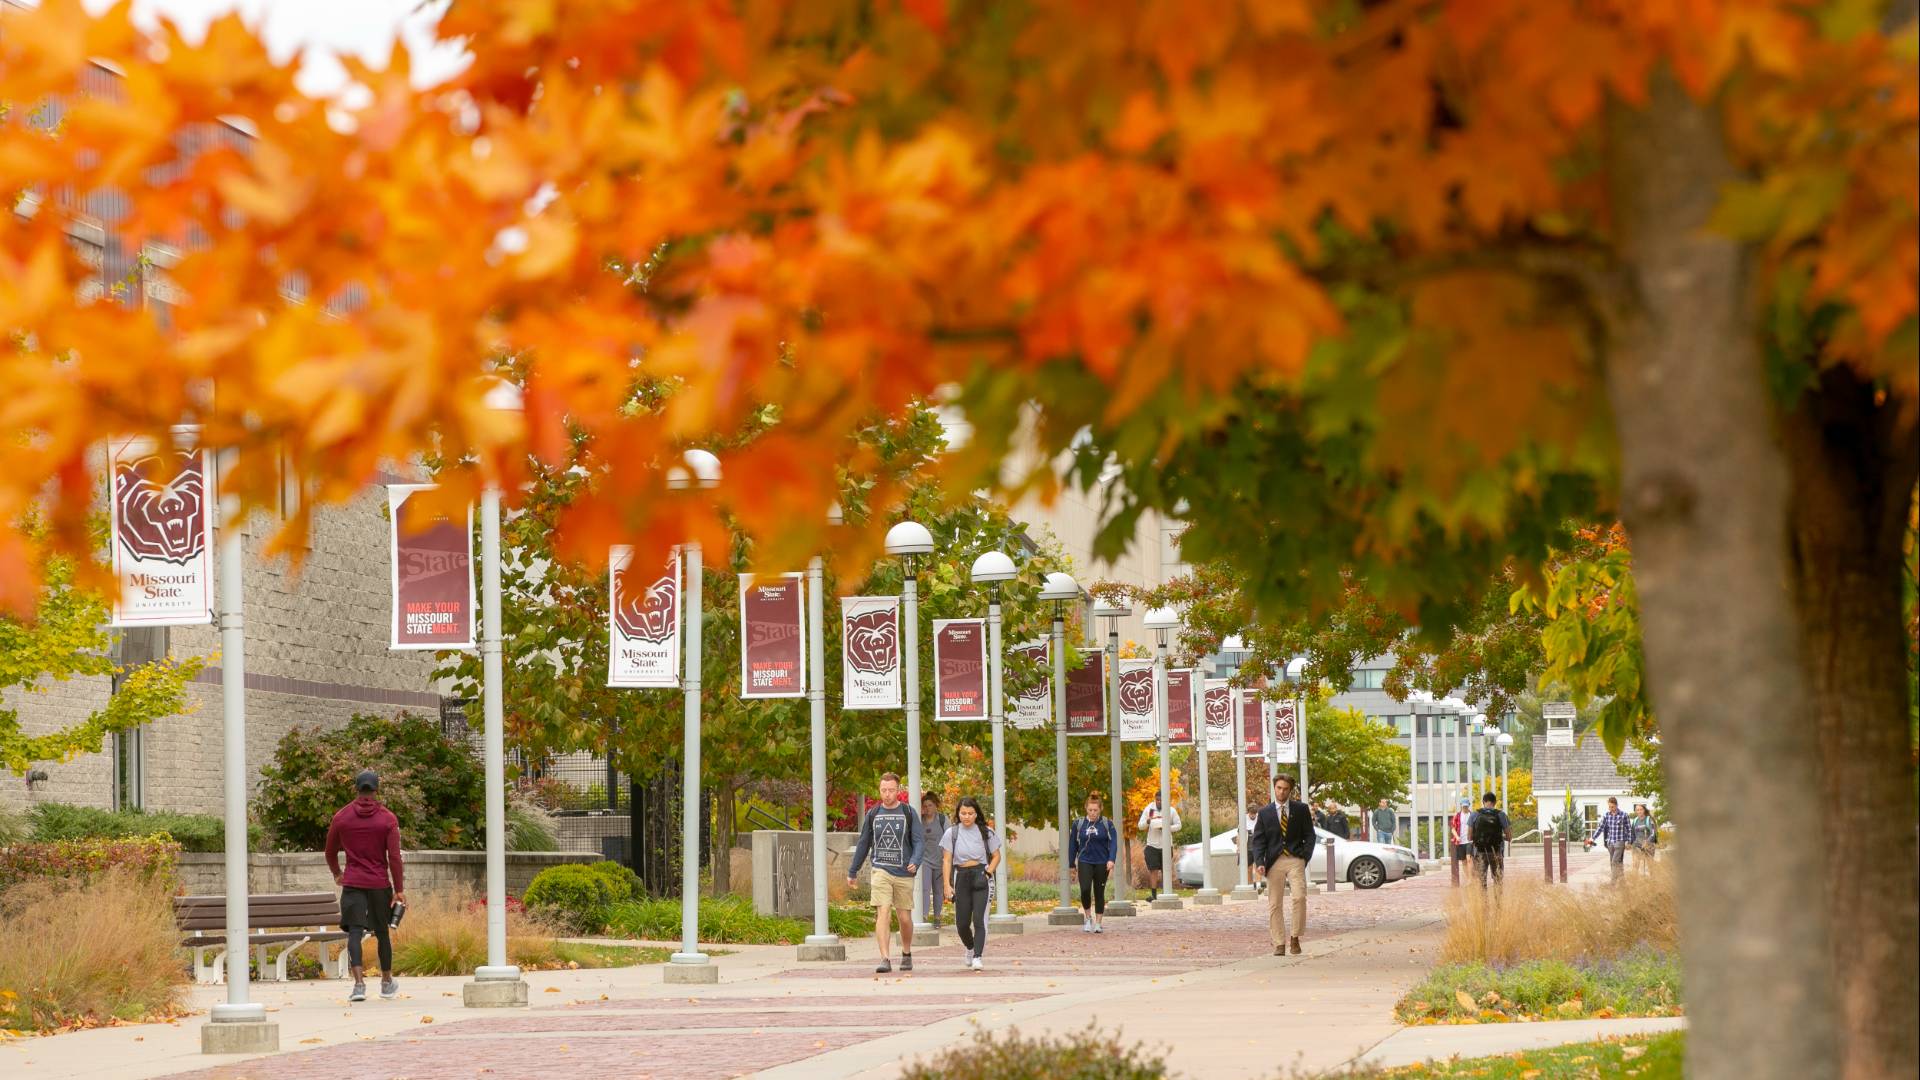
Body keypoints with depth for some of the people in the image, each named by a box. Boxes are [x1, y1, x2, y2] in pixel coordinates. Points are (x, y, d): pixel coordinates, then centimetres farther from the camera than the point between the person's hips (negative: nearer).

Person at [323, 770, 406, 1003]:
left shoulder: (341, 817, 2)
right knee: (382, 933, 14)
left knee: (354, 933, -6)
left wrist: (337, 874, 31)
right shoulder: (388, 819, -3)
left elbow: (330, 853, 12)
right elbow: (394, 857, -8)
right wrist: (399, 890, -5)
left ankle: (359, 984, -22)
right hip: (380, 884, 0)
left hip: (352, 883, 0)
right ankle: (387, 983, 28)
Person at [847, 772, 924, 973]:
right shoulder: (872, 815, 8)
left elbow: (920, 841, -2)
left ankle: (906, 954, 30)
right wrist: (853, 871, 22)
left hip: (904, 873, 0)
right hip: (881, 871, 0)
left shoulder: (908, 814, 3)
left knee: (905, 918, 6)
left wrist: (915, 862, -21)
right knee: (883, 912, -15)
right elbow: (863, 844, 18)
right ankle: (885, 959, -19)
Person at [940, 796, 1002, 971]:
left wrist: (988, 873, -5)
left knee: (979, 920, -13)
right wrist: (947, 884, -4)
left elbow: (996, 856, 11)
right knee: (962, 922, 3)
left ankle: (978, 957, -13)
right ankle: (970, 948, 32)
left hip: (981, 878, -1)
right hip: (961, 876, 1)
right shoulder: (951, 833, 3)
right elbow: (947, 860, 3)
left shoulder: (986, 832, 4)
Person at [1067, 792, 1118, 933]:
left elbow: (1113, 842, -6)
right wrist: (1072, 863, 12)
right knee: (1085, 890, -16)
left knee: (1099, 893, 5)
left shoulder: (1107, 824, 0)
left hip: (1102, 863, 0)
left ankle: (1098, 923, 15)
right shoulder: (1079, 824, 4)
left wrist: (1111, 860, -20)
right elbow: (1073, 844, 11)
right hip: (1084, 862, 0)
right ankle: (1087, 917, 6)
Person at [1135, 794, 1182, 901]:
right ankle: (1153, 894, -7)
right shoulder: (1149, 809, 0)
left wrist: (1166, 828, -18)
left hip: (1166, 845, 0)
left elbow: (1178, 825, 0)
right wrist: (1148, 821, -21)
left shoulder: (1171, 810, -2)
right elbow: (1140, 826, 1)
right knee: (1153, 870, -6)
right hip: (1152, 844, 0)